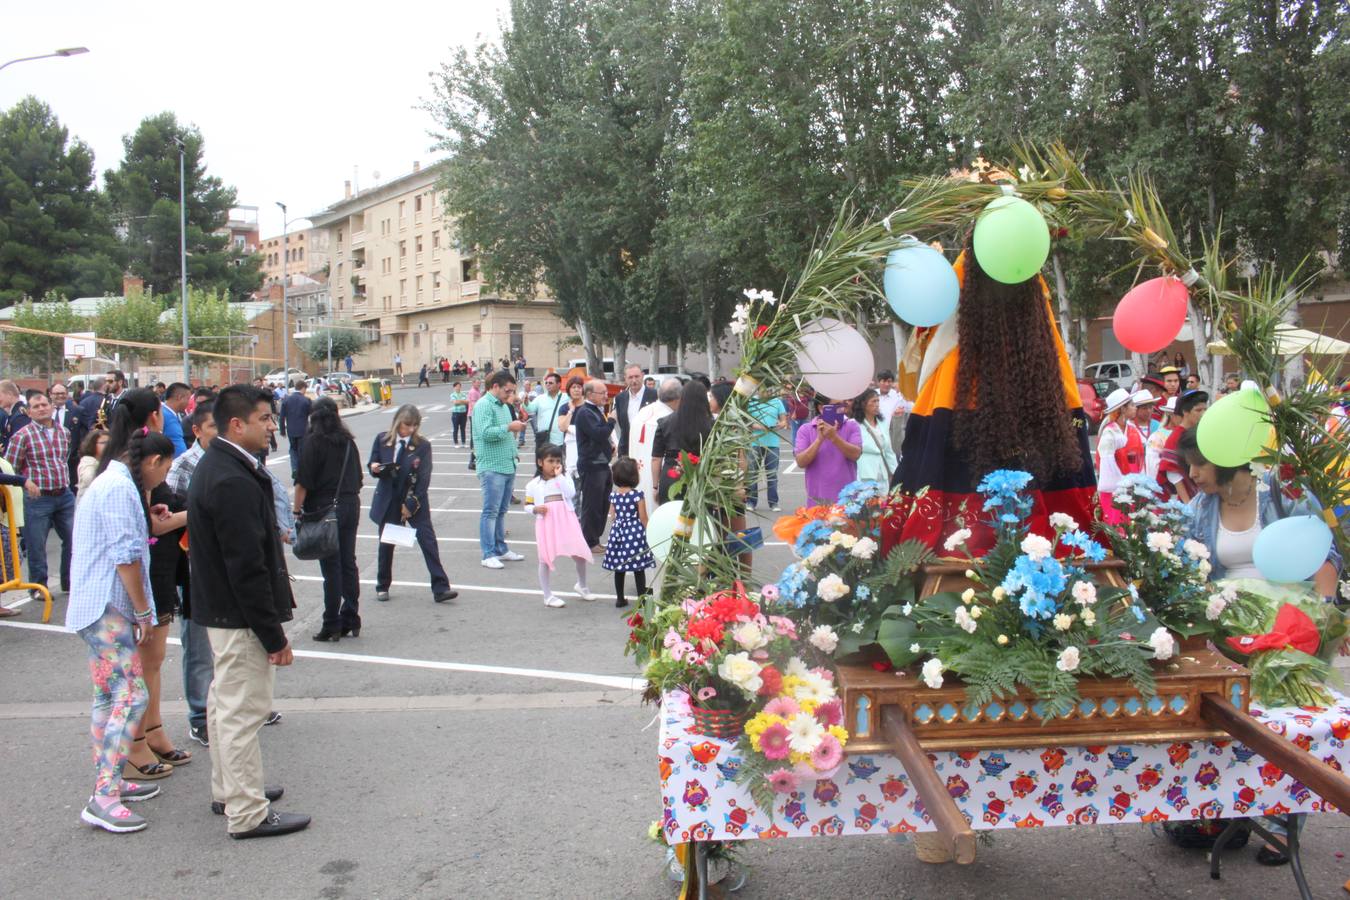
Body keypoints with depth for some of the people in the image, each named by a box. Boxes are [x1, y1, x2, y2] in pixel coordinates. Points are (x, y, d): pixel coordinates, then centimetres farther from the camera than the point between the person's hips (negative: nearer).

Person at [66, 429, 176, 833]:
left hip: (102, 608, 11)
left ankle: (108, 783, 23)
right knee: (132, 696, -13)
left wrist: (150, 524, 18)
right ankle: (103, 798, -13)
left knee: (109, 696, 15)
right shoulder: (120, 488, -15)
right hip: (107, 608, -11)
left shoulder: (114, 482, 18)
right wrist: (143, 612, -14)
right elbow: (125, 556, -19)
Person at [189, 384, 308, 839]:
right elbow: (247, 567, -26)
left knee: (226, 703, 22)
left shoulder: (214, 466, 8)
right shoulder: (233, 482, -25)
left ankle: (228, 790, 38)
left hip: (220, 609, 11)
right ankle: (247, 814, 11)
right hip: (240, 615, -11)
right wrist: (274, 634, -20)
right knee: (243, 712, -1)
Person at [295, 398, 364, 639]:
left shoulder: (314, 442, -8)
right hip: (351, 506, 5)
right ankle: (351, 621, 15)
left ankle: (332, 626, 4)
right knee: (348, 563, 10)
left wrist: (296, 511, -8)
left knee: (331, 567, -1)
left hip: (324, 508, -5)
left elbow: (303, 482, -13)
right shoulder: (348, 441, 8)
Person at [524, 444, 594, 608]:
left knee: (580, 554, 2)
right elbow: (527, 506, 8)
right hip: (546, 524, -1)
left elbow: (571, 493, -13)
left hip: (566, 522, 1)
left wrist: (559, 475, -12)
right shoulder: (533, 484, 4)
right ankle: (548, 596, 17)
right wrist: (536, 509, -13)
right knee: (546, 559, 3)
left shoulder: (564, 479, 6)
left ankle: (581, 585, 30)